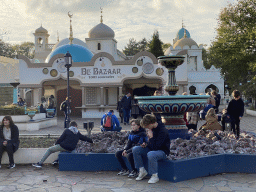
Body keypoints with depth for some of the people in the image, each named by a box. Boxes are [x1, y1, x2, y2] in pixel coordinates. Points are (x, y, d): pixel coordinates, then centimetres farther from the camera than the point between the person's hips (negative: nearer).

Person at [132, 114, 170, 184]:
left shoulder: (163, 131, -24)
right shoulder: (151, 129, 3)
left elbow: (156, 147, -26)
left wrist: (151, 137, -25)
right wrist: (146, 144, 1)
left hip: (162, 151, -8)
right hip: (152, 149, 8)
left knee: (150, 154, -40)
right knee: (135, 149, -8)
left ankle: (155, 176, -21)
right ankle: (142, 171, -1)